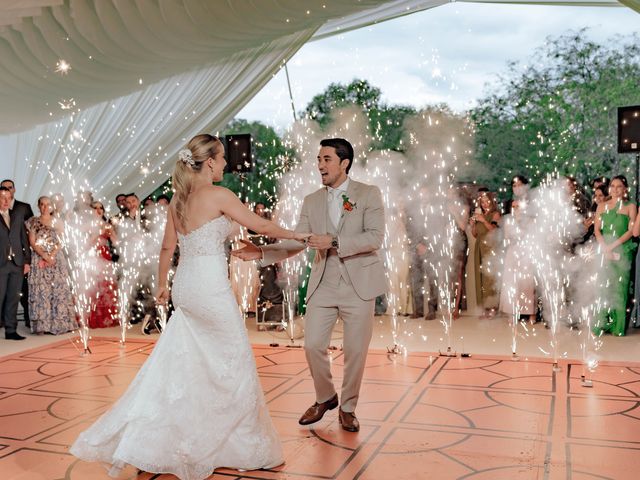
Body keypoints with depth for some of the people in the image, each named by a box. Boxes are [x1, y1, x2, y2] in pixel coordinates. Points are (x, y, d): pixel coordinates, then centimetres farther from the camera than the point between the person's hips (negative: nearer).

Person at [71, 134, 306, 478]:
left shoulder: (178, 199, 9)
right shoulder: (218, 195, -12)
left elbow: (168, 246, 15)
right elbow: (260, 225, -7)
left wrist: (162, 284, 25)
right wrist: (294, 235, 8)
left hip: (184, 287, 8)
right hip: (211, 286, -7)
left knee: (180, 364, 15)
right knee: (233, 363, 6)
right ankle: (245, 444, 19)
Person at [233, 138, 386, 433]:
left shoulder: (369, 194, -3)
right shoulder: (311, 201, 9)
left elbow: (375, 237, -14)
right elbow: (296, 242, 5)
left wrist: (334, 242, -25)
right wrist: (262, 253, -10)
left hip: (359, 285, -3)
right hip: (323, 285, 3)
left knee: (355, 352, 4)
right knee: (313, 345, 1)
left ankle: (348, 408, 25)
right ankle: (324, 398, 27)